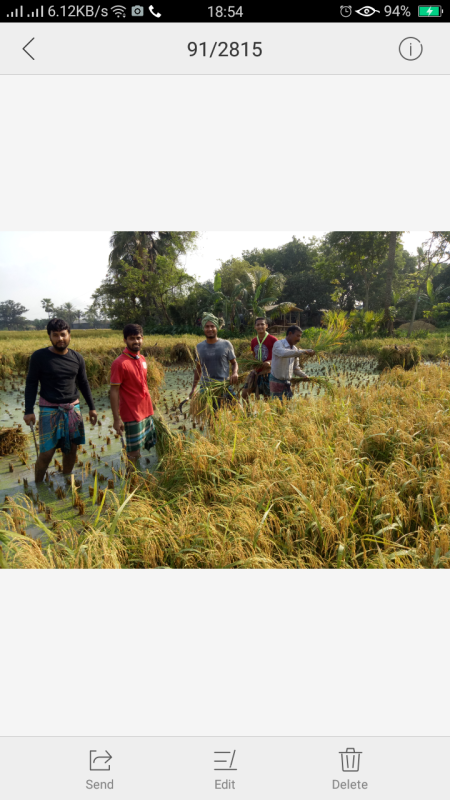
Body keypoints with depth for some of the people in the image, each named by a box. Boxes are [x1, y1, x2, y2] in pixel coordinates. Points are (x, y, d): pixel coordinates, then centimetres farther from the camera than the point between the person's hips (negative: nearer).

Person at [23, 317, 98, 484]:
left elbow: (83, 384, 12)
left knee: (71, 449, 8)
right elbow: (31, 384, -4)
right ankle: (37, 486, 15)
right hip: (49, 409, -4)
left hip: (73, 408, 4)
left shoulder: (77, 358, 4)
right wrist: (29, 411, -11)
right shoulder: (39, 356, -7)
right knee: (47, 453, -6)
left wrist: (91, 407, 12)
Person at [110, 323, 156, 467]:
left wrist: (150, 408, 15)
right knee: (134, 453, 0)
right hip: (132, 416, -7)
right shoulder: (119, 363, -15)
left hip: (147, 412, 7)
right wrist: (116, 419, -17)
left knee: (150, 445, 15)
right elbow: (114, 392, -15)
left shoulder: (142, 359, 8)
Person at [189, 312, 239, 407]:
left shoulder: (226, 344, 1)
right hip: (205, 388, 2)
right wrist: (193, 388, 13)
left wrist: (235, 373, -14)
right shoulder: (199, 347, 9)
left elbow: (234, 363, 8)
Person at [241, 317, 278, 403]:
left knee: (267, 397, 1)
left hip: (267, 373, -5)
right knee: (245, 392, 0)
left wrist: (270, 362, -23)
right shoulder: (253, 341, 10)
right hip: (256, 372, 5)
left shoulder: (273, 340, -8)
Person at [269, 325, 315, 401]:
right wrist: (304, 351, -39)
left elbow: (295, 368, 16)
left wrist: (305, 376, -2)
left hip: (287, 383, 6)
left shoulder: (295, 349, 8)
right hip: (276, 381, -6)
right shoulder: (278, 344, -13)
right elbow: (284, 353, -37)